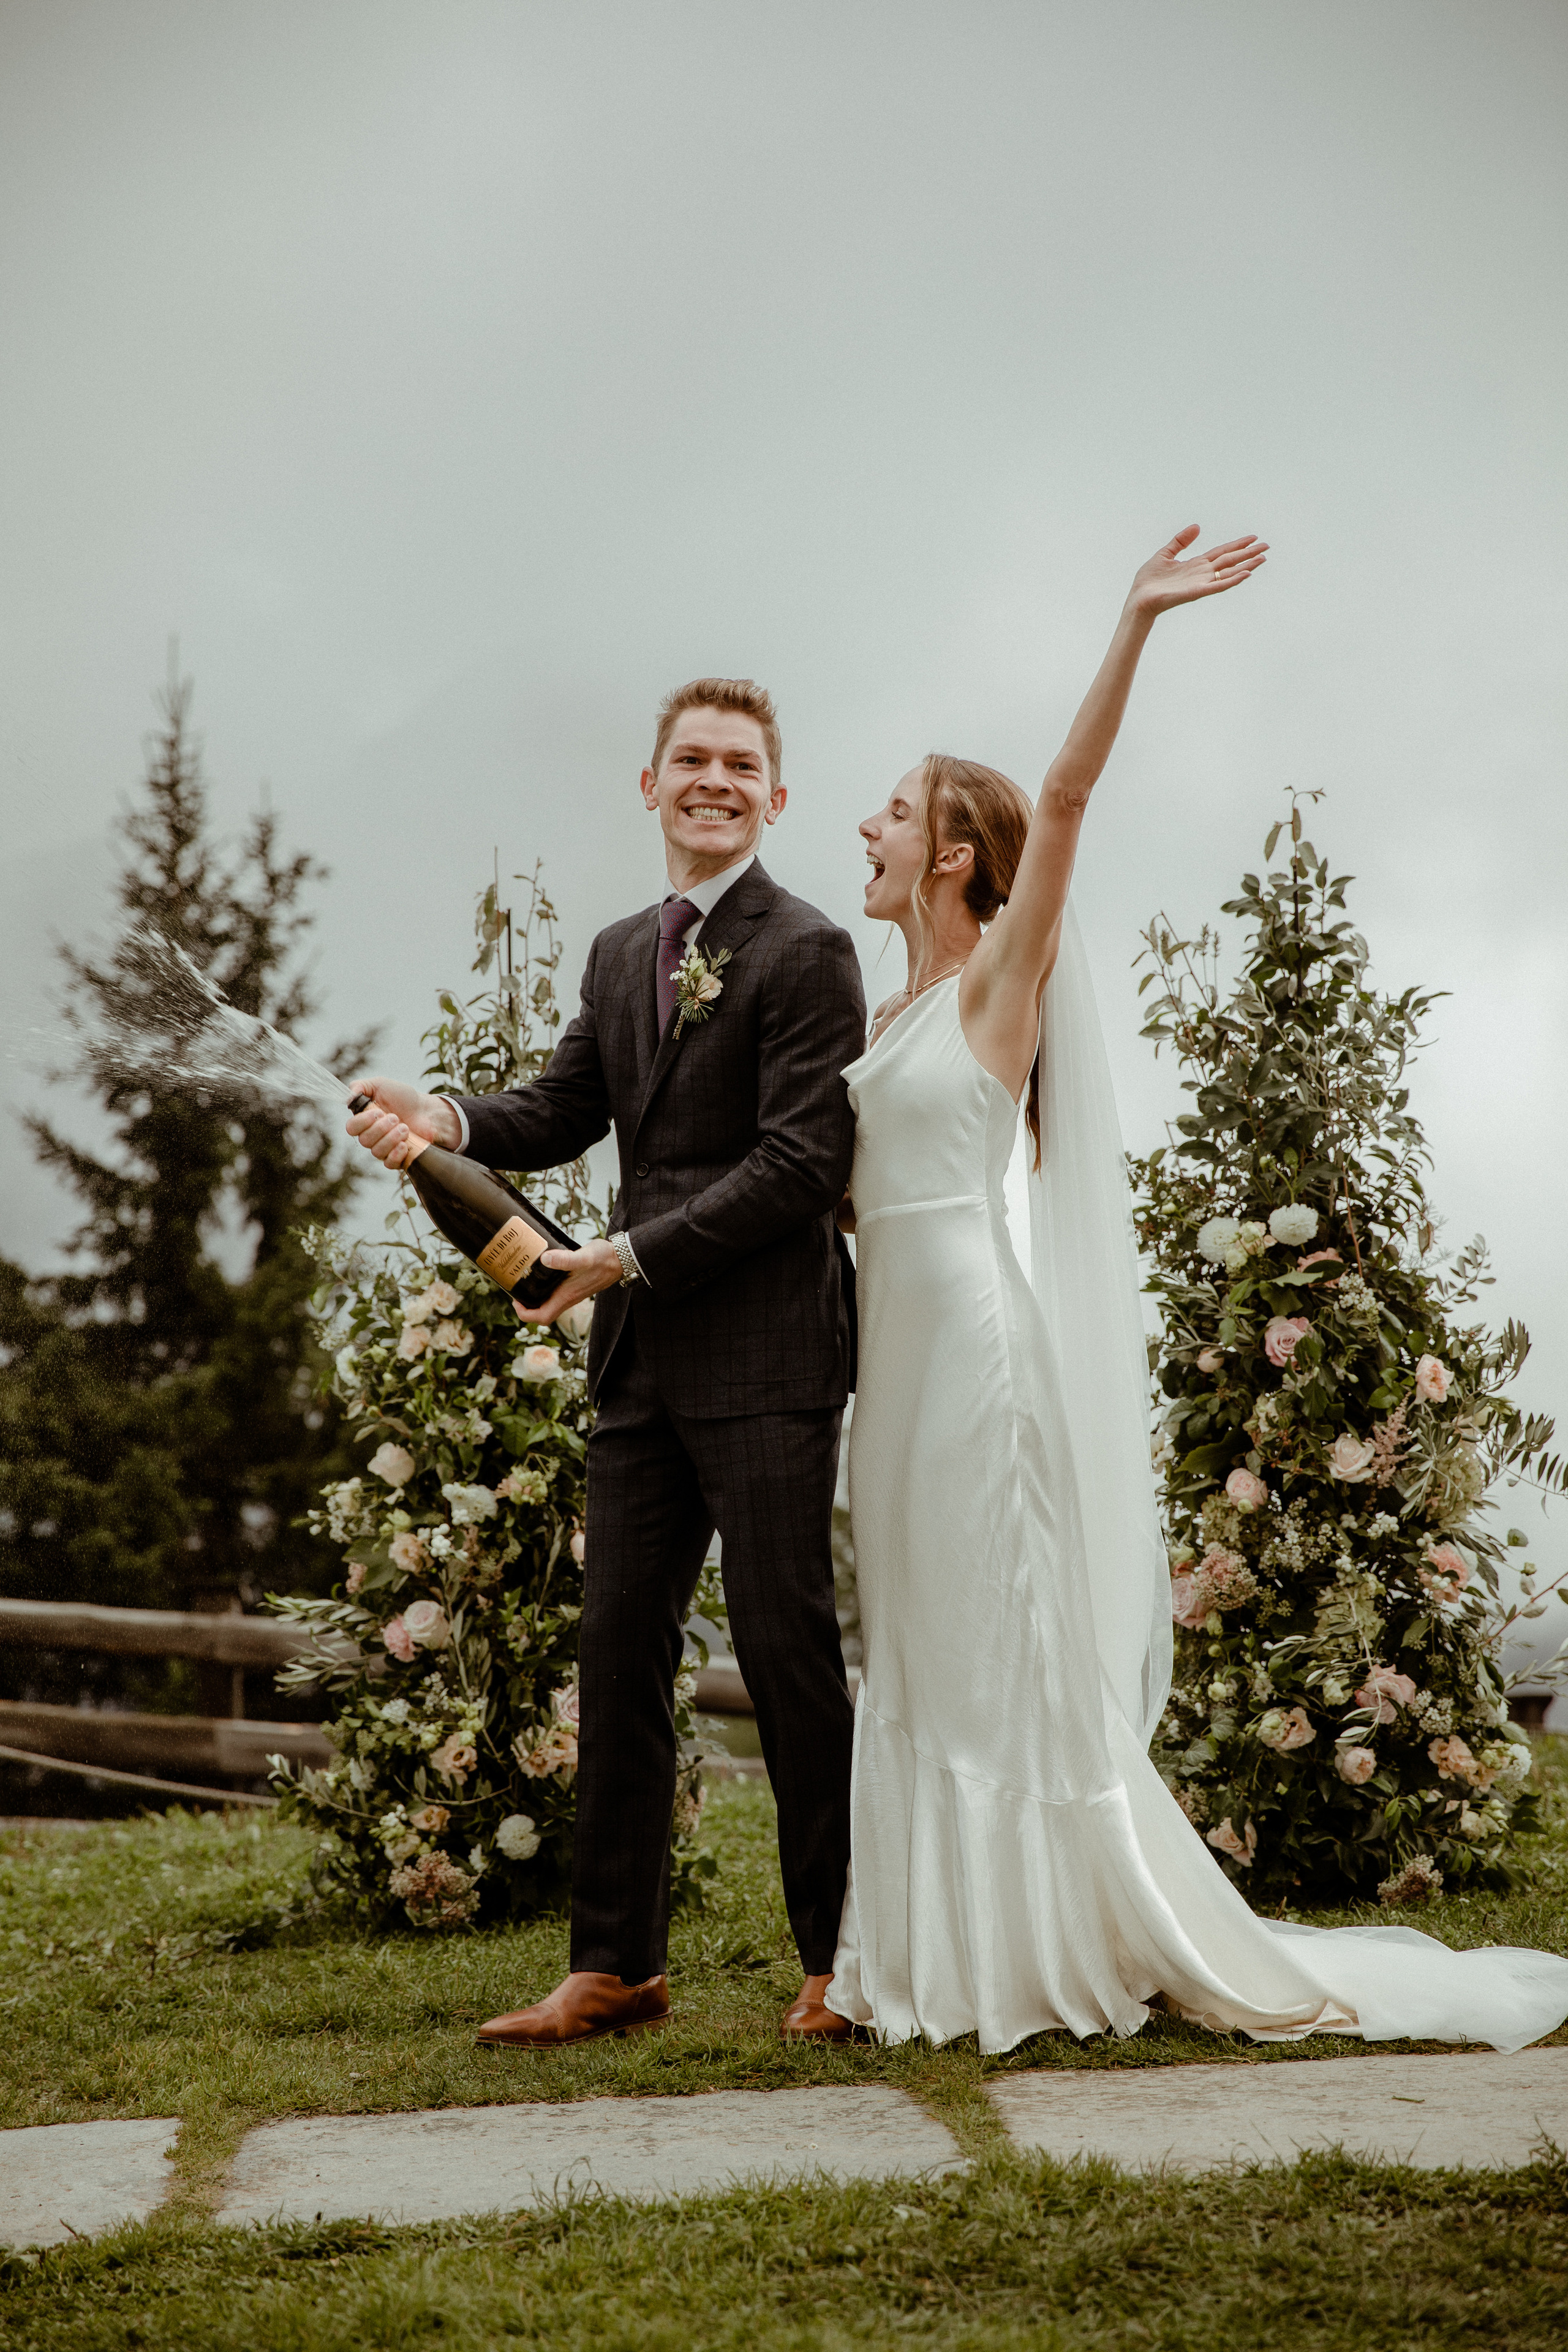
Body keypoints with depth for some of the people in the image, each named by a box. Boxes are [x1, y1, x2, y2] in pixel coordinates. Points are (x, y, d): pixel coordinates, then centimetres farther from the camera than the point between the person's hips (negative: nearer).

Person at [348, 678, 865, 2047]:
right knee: (622, 1648, 7)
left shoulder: (807, 953, -7)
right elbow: (565, 1112, 17)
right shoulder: (621, 955, 18)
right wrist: (451, 1121, -4)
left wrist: (627, 1255, -14)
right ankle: (616, 1966, 14)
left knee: (788, 1648, -3)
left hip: (765, 1356, -7)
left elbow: (799, 1164, -14)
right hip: (643, 1364, 7)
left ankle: (842, 1960, 9)